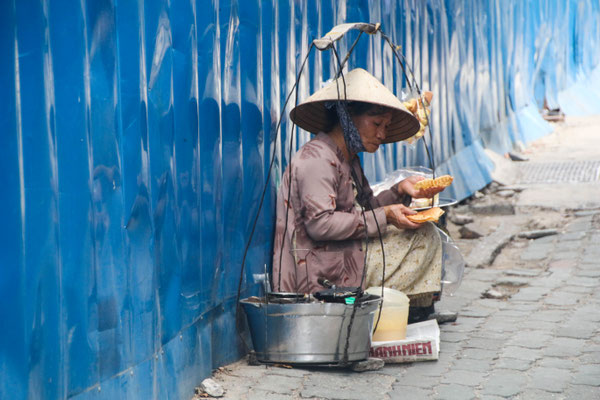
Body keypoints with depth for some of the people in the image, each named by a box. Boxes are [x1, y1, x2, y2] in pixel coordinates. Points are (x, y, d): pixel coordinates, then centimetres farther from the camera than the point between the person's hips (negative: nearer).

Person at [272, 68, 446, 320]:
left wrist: (400, 191, 2)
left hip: (344, 258, 10)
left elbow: (363, 208, 18)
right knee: (422, 237, -6)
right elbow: (320, 224, -24)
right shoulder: (316, 159, -17)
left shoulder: (348, 158, 15)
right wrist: (383, 217, -19)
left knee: (425, 233, 14)